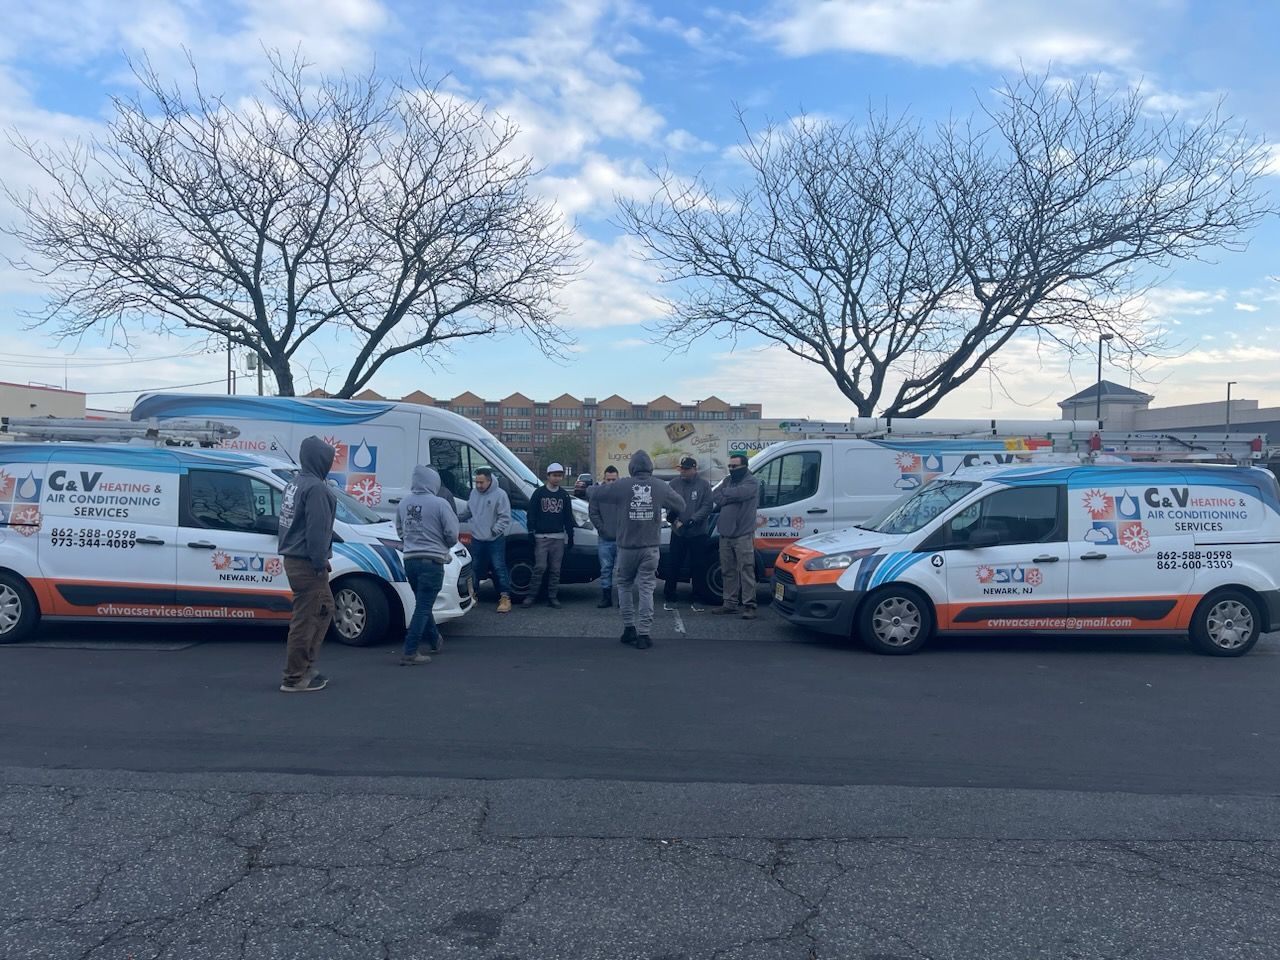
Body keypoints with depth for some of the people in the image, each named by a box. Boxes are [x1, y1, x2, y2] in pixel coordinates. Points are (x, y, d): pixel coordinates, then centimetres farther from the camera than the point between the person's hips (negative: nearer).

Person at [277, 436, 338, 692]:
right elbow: (317, 530, -21)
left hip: (293, 559, 10)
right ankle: (295, 679, 4)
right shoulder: (316, 488, -16)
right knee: (305, 620, -3)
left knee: (324, 609, 19)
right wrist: (320, 563, -16)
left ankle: (305, 668, 24)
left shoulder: (295, 484, 15)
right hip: (307, 564, -10)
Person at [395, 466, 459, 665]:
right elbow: (452, 534, -11)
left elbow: (400, 531, 16)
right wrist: (444, 546, 10)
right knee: (423, 607, -3)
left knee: (423, 603, 22)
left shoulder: (403, 503, 5)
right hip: (432, 560, -6)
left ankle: (435, 640, 38)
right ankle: (410, 653, -5)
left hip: (410, 559, 7)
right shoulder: (439, 504, -13)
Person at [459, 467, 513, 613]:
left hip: (495, 540, -6)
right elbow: (467, 512, 21)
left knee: (499, 568, -6)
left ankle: (505, 598, 0)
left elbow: (505, 518, -13)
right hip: (477, 539, 6)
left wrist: (495, 530, -18)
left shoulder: (500, 494, -13)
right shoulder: (474, 493, 6)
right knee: (475, 568, 15)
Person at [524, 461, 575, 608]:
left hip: (558, 538, 3)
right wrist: (531, 533, -7)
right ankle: (531, 595, 1)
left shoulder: (564, 495, 12)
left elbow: (568, 518, 16)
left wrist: (570, 536, 12)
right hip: (541, 537, -3)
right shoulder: (539, 493, 2)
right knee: (540, 567, -9)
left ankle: (552, 597, 10)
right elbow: (531, 514, 0)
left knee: (555, 570, 3)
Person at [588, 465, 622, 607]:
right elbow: (593, 513, 3)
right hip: (604, 539, 2)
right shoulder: (598, 491, 1)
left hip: (621, 538, -1)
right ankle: (606, 598, 15)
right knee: (605, 569, 8)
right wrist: (602, 529, -3)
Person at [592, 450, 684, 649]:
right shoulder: (661, 486, -2)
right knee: (646, 588, 3)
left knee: (624, 584, 17)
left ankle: (629, 627, 15)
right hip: (650, 546, 1)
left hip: (627, 546, -1)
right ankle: (644, 633, 0)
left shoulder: (622, 486, -8)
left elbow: (597, 495, 2)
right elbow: (681, 505, 8)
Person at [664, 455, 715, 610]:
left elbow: (707, 507, -6)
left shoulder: (704, 485, -1)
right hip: (678, 533, 1)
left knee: (698, 568, 5)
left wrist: (693, 519, -19)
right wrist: (675, 519, -14)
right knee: (673, 566, 4)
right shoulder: (674, 484, 4)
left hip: (698, 533, -1)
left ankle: (698, 600, 16)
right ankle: (669, 598, 16)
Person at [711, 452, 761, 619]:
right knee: (728, 571, 11)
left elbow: (735, 494, -20)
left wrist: (722, 495, -2)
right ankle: (730, 604, 19)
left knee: (746, 570, -7)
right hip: (725, 534, 7)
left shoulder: (751, 483, -4)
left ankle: (749, 606, -5)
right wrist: (728, 498, -11)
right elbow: (713, 496, 7)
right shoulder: (727, 480, 18)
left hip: (743, 535, -7)